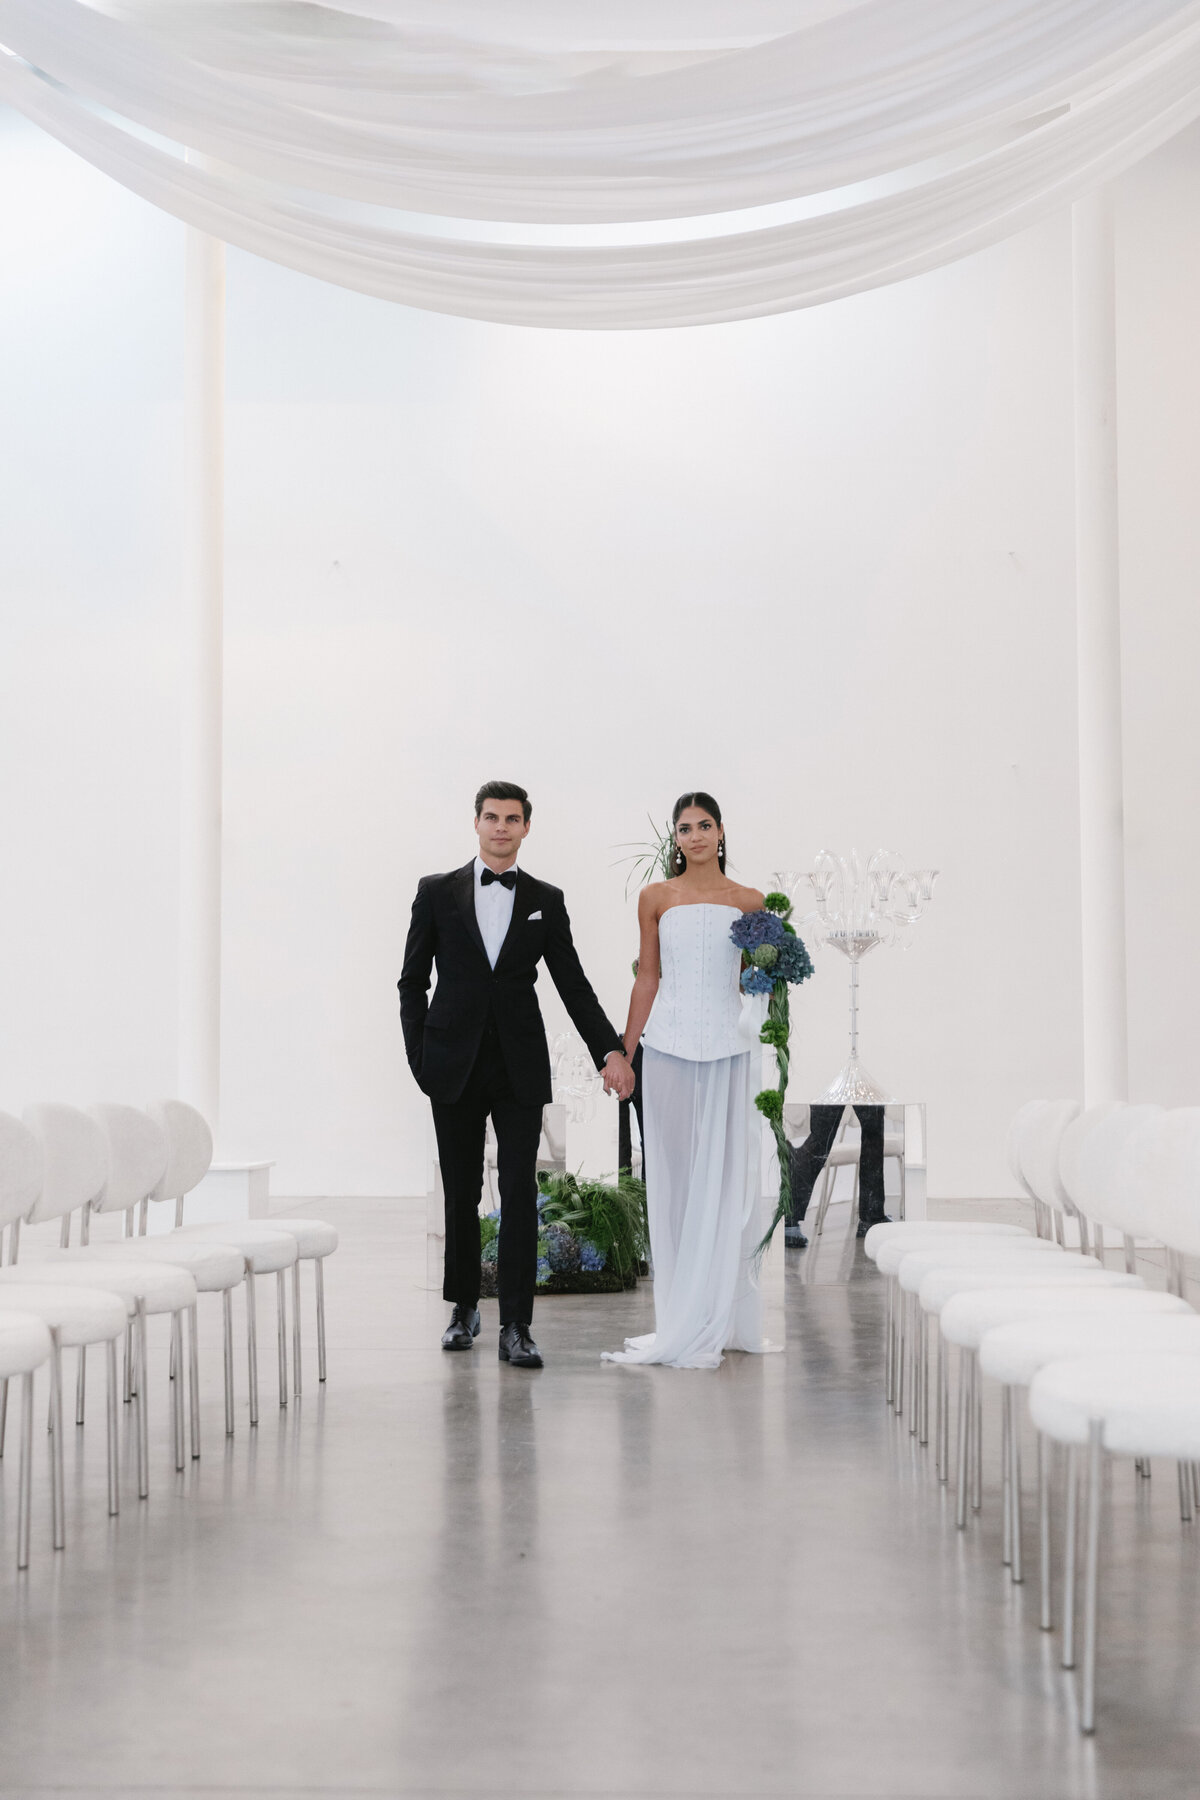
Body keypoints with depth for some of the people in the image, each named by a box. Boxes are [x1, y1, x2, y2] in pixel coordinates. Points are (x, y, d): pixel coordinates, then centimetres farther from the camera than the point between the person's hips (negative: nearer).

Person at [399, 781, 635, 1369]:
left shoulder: (546, 901, 8)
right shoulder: (437, 892, 5)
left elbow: (573, 984, 7)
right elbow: (413, 982, 7)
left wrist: (611, 1051, -3)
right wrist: (419, 1056, -2)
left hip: (519, 1066, 0)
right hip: (454, 1066, 0)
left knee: (520, 1193, -6)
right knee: (461, 1192, 8)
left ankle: (516, 1327, -5)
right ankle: (464, 1307, 25)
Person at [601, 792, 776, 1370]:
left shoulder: (748, 901, 7)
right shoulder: (656, 898, 8)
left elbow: (753, 980, 14)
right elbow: (647, 978, 10)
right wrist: (623, 1051, 7)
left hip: (727, 1048, 0)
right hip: (669, 1045, 0)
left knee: (723, 1180, -1)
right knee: (674, 1179, 1)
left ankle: (711, 1321, 5)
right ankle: (687, 1318, 8)